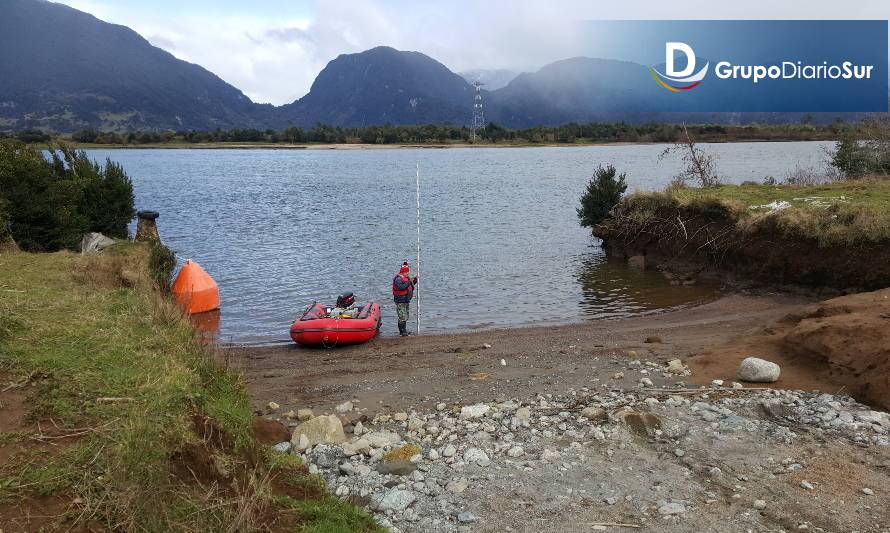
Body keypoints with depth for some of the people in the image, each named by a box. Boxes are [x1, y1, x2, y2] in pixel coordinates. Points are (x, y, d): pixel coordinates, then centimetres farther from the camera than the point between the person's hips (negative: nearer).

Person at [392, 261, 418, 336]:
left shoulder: (405, 278, 14)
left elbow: (410, 287, 23)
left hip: (406, 301, 10)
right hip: (400, 301, -10)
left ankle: (404, 330, 24)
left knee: (406, 317, 16)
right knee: (403, 317, -10)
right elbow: (401, 287, -31)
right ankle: (402, 332, -5)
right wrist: (409, 282, -29)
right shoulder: (398, 279, -16)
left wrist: (415, 280, 10)